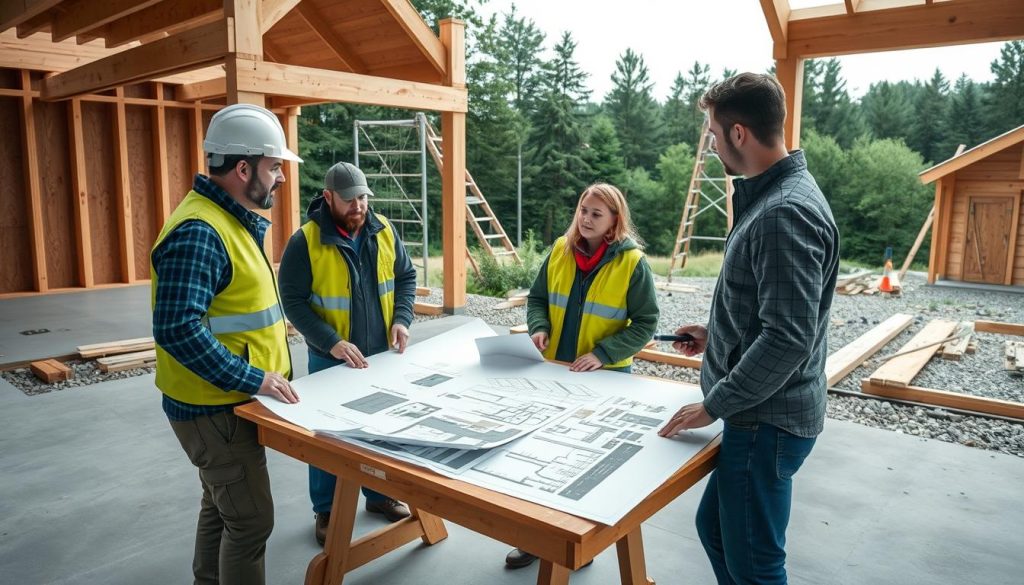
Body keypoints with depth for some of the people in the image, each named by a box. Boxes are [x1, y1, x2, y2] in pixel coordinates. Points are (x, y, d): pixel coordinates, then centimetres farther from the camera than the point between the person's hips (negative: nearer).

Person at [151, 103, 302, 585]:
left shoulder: (231, 220, 9)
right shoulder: (198, 233, -23)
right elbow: (177, 329, -30)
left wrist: (266, 329, 6)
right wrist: (253, 379, -27)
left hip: (226, 401, 10)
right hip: (214, 409, -10)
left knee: (221, 506, 23)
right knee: (251, 521, -1)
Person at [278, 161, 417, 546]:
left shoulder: (384, 231, -2)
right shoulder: (306, 241, -16)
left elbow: (406, 277, 8)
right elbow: (293, 301, -16)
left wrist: (401, 319, -8)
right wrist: (331, 342, -26)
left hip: (381, 354, 4)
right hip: (331, 359, -4)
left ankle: (379, 495, 38)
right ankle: (326, 511, 28)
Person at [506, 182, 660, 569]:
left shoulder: (632, 262, -12)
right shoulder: (560, 250, -1)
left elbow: (645, 324, -11)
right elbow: (537, 298, 8)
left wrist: (602, 354, -22)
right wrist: (539, 328, -12)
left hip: (605, 376, -4)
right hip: (554, 369, 4)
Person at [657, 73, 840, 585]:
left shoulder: (785, 213, -23)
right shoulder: (769, 196, 9)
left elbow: (788, 338, -27)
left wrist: (714, 405, -19)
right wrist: (716, 335, 14)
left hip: (766, 422, -10)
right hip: (759, 413, 10)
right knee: (714, 526, 23)